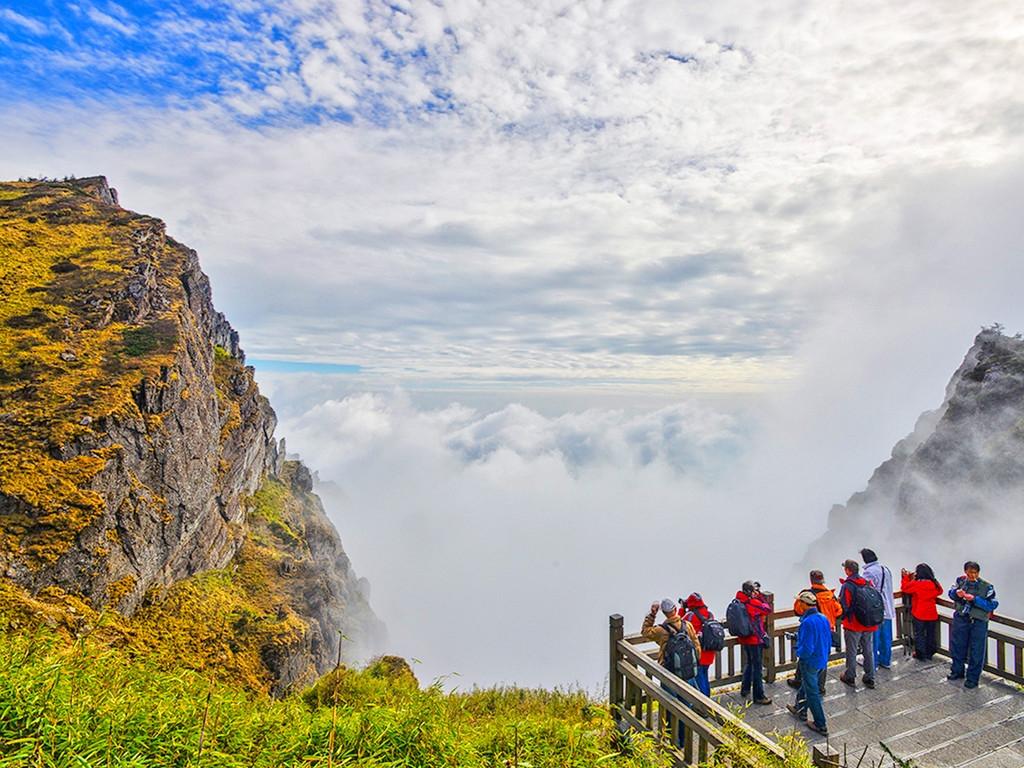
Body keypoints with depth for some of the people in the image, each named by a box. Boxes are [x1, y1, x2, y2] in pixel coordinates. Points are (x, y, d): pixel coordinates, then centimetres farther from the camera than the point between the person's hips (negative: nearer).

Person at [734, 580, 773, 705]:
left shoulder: (740, 602, 0)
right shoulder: (754, 603, -22)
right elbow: (768, 609, -7)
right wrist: (760, 596, -1)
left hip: (744, 638, 8)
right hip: (755, 639, -8)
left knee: (749, 664, 24)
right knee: (757, 667, 4)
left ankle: (745, 689, 34)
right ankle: (758, 696, 12)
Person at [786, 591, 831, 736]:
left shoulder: (807, 622, -30)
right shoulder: (824, 618, -3)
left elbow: (807, 648, -29)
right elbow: (829, 641, 8)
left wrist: (798, 653, -9)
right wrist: (825, 657, 20)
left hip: (809, 662, -9)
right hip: (822, 660, 9)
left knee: (812, 693, 8)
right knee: (805, 684, 26)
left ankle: (821, 725, 19)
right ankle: (800, 709, 44)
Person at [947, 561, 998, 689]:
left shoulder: (986, 587, -13)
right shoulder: (961, 580, -5)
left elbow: (992, 605, -15)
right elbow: (951, 592, 4)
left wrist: (974, 599, -24)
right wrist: (956, 593, -18)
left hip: (978, 622, -3)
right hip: (960, 619, 3)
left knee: (976, 652, 6)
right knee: (957, 646, 17)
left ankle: (972, 679, 22)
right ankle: (957, 671, 36)